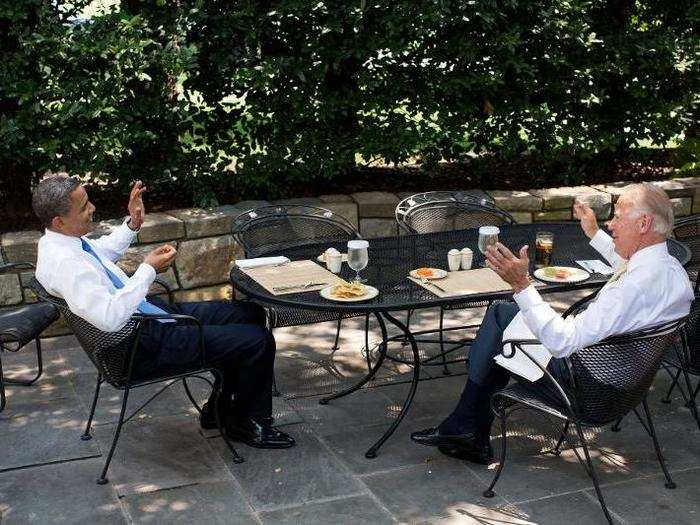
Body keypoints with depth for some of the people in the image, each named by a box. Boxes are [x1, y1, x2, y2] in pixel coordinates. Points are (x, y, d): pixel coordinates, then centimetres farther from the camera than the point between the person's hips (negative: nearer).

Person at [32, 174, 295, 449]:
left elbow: (104, 250, 26)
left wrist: (132, 224, 10)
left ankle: (221, 407, 21)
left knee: (252, 313, 12)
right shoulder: (64, 263, -27)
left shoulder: (59, 238, 4)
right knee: (258, 342, -11)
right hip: (143, 348, -11)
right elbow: (110, 318, -35)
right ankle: (245, 423, 12)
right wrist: (148, 270, -26)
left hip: (153, 310, 11)